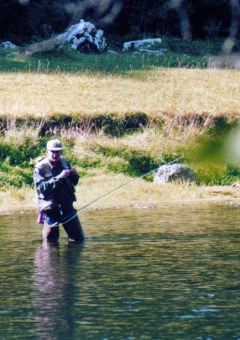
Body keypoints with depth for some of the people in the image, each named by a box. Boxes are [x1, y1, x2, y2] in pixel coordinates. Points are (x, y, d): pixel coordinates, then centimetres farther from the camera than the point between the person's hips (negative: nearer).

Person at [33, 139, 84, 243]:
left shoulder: (64, 162, 7)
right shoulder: (40, 167, -11)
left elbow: (75, 182, 16)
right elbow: (41, 187, -23)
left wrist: (74, 174, -7)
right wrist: (59, 178, -29)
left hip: (67, 206, 5)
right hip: (50, 207, -5)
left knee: (79, 238, 7)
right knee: (51, 240, -1)